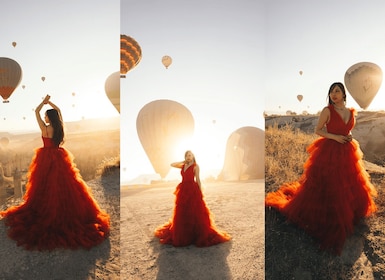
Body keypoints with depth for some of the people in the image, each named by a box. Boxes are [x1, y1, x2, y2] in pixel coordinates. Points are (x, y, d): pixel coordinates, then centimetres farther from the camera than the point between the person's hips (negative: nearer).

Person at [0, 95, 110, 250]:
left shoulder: (45, 128, -14)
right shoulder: (60, 127, -2)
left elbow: (36, 111, -4)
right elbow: (58, 111, 15)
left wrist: (44, 102, 6)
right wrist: (49, 102, 16)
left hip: (47, 159, -4)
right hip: (59, 158, 4)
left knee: (46, 187, 6)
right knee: (64, 185, 8)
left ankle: (46, 212, 15)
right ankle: (67, 210, 15)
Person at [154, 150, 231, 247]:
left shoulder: (196, 166, -3)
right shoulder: (183, 166, 14)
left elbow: (198, 179, -5)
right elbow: (172, 164, 16)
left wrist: (200, 193, -8)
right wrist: (183, 161, 10)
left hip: (193, 190, -6)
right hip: (183, 191, 6)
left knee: (195, 213, -5)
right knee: (182, 214, 11)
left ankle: (203, 235, 5)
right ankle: (183, 233, 27)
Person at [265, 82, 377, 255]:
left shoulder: (351, 112, 6)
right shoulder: (327, 111, -12)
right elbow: (318, 130, -9)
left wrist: (349, 137, 0)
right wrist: (335, 137, -18)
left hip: (346, 153, 6)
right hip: (329, 152, -6)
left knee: (350, 187, 16)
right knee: (326, 187, 0)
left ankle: (347, 215, 39)